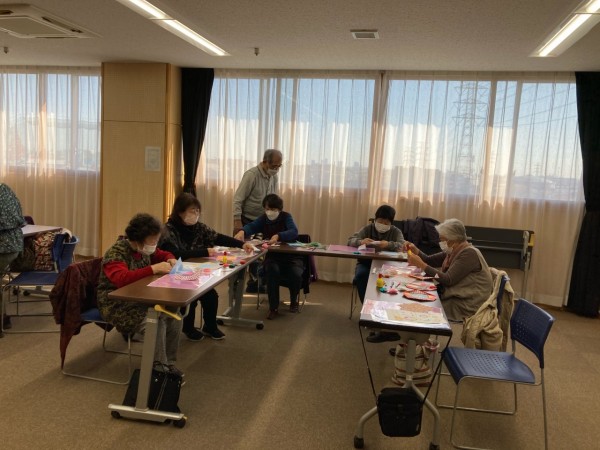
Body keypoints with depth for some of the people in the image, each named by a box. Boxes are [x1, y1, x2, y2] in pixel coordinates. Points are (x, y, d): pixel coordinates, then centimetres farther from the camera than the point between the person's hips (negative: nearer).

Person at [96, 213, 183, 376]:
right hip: (117, 305, -7)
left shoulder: (145, 248, 3)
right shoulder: (116, 253, -20)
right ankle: (159, 368, -16)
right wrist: (154, 269, -38)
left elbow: (164, 254, 20)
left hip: (139, 300, 8)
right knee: (155, 319, -30)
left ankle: (168, 362, -1)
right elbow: (121, 278, -38)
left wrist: (171, 260, -4)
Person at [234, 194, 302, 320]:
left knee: (296, 274, -30)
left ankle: (293, 301, 5)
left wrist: (278, 236, -44)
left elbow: (294, 232, -24)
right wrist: (242, 231, -39)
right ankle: (273, 307, -18)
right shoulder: (263, 218, 6)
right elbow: (251, 226, -14)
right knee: (272, 270, -33)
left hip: (291, 256, -1)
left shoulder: (286, 217, -5)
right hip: (272, 256, 2)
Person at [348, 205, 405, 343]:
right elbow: (350, 240, -2)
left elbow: (403, 246, -14)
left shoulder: (396, 232, 5)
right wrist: (361, 241, -26)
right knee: (360, 276, -33)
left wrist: (388, 244, -34)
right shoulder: (367, 229, 7)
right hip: (366, 263, 1)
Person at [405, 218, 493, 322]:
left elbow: (448, 280, -24)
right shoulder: (454, 251, 8)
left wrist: (421, 264, -22)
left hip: (466, 306, -8)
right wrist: (415, 250, -5)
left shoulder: (469, 254, -18)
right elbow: (430, 260, 15)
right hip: (455, 297, 8)